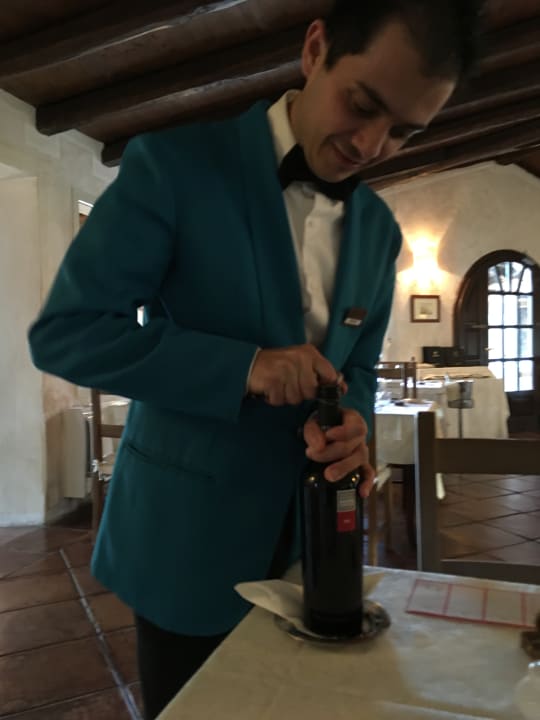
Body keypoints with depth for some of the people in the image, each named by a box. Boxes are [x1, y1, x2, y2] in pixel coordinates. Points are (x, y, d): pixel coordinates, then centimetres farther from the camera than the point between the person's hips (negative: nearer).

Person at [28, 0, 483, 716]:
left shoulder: (379, 229, 4)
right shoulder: (172, 164, -14)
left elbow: (358, 366, 9)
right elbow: (63, 331, -16)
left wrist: (352, 424, -15)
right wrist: (242, 366, -26)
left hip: (310, 535, 5)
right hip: (187, 533, -4)